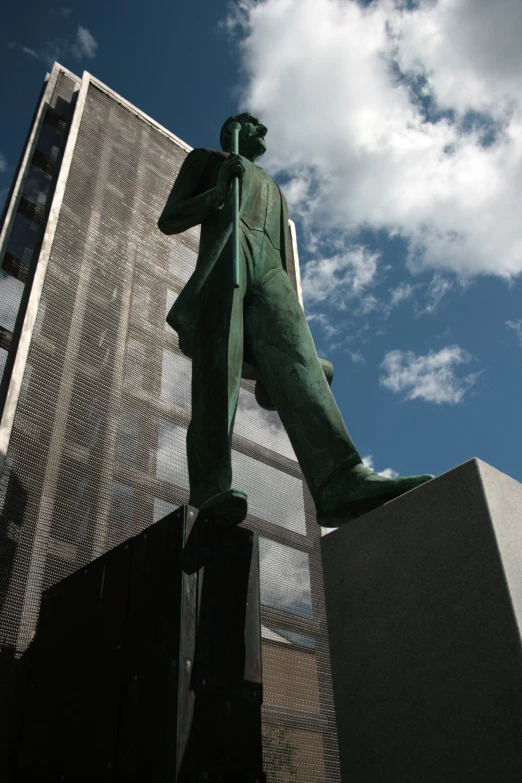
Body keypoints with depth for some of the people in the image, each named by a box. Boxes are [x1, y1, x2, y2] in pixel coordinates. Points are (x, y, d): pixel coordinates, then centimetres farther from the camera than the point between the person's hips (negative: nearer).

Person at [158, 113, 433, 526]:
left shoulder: (273, 187, 44)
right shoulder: (205, 160, 32)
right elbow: (169, 220, 17)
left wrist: (292, 317, 16)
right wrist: (219, 191, -2)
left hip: (269, 272, 3)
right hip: (224, 257, -2)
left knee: (295, 360, -24)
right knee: (219, 364, -25)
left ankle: (342, 482, -45)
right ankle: (212, 486, -37)